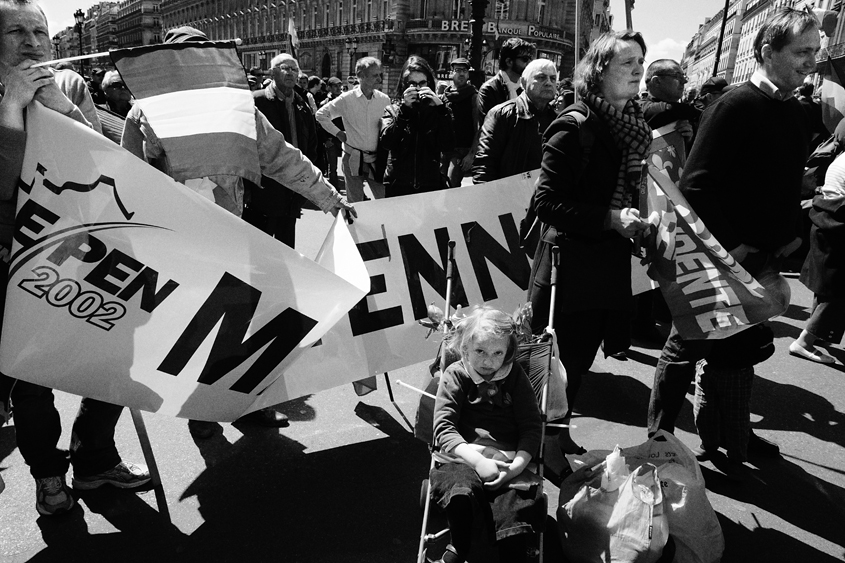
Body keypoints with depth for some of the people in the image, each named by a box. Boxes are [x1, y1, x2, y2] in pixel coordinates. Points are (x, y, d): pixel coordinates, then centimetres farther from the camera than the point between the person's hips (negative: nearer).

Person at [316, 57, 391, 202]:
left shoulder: (384, 100, -1)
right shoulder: (346, 99, -6)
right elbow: (321, 114, 3)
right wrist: (338, 133, 0)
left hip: (375, 159, 2)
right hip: (353, 159, -2)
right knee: (355, 204, 8)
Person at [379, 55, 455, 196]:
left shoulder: (436, 110, 2)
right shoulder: (393, 110, 4)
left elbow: (447, 147, -11)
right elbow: (386, 143, -13)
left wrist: (441, 107, -15)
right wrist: (404, 109, -17)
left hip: (431, 185, 0)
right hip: (397, 186, 0)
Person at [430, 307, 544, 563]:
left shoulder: (515, 376, 8)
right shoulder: (455, 376, 4)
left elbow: (531, 427, 5)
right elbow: (443, 429, -4)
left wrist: (517, 464, -13)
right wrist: (477, 460, -19)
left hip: (508, 461, 1)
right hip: (464, 457, -1)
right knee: (459, 493, -32)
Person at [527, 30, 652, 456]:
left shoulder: (633, 126, 9)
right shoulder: (575, 126, -14)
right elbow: (546, 202, -19)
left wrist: (636, 219, 4)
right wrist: (610, 218, -23)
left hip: (611, 263, 7)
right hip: (571, 265, -7)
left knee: (580, 359, 16)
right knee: (561, 360, 2)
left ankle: (560, 433, 35)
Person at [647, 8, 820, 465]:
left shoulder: (796, 113, 9)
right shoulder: (735, 107, -16)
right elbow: (696, 184, -20)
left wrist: (793, 235, 7)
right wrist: (731, 246, -20)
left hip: (763, 259, 8)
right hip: (719, 257, -8)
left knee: (745, 348, 19)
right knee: (687, 349, 3)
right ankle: (659, 439, 17)